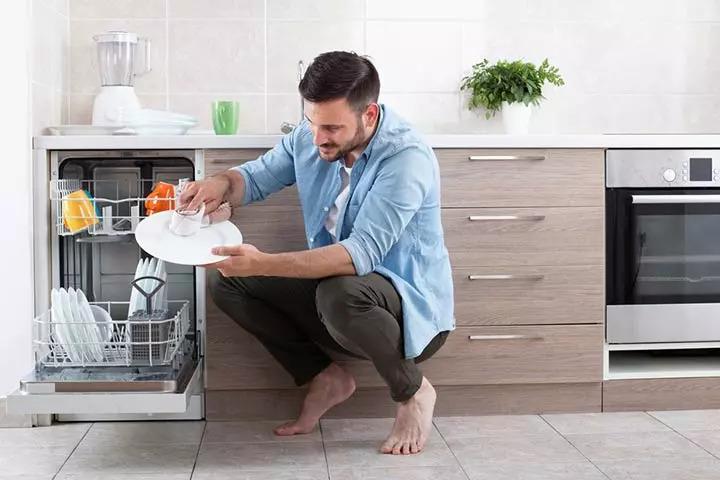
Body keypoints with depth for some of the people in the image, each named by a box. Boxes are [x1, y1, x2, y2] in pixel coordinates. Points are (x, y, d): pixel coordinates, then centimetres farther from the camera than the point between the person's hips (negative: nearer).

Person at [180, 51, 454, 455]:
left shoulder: (407, 159, -26)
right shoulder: (310, 138, -5)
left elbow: (361, 254, -35)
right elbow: (257, 178, 8)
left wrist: (263, 263, -43)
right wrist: (222, 184, -17)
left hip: (412, 310, -7)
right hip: (333, 287, 7)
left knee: (340, 293, -39)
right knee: (227, 280, -5)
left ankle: (413, 391, -9)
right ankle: (326, 378, 6)